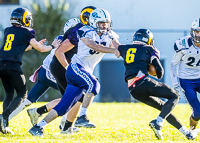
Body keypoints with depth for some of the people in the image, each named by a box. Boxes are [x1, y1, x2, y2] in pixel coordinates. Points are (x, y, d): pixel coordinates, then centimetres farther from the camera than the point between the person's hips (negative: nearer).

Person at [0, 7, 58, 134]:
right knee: (22, 94, 4)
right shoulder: (27, 32, 1)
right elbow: (41, 49, 8)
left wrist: (34, 44, 38)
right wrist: (52, 46, 27)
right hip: (13, 66, -6)